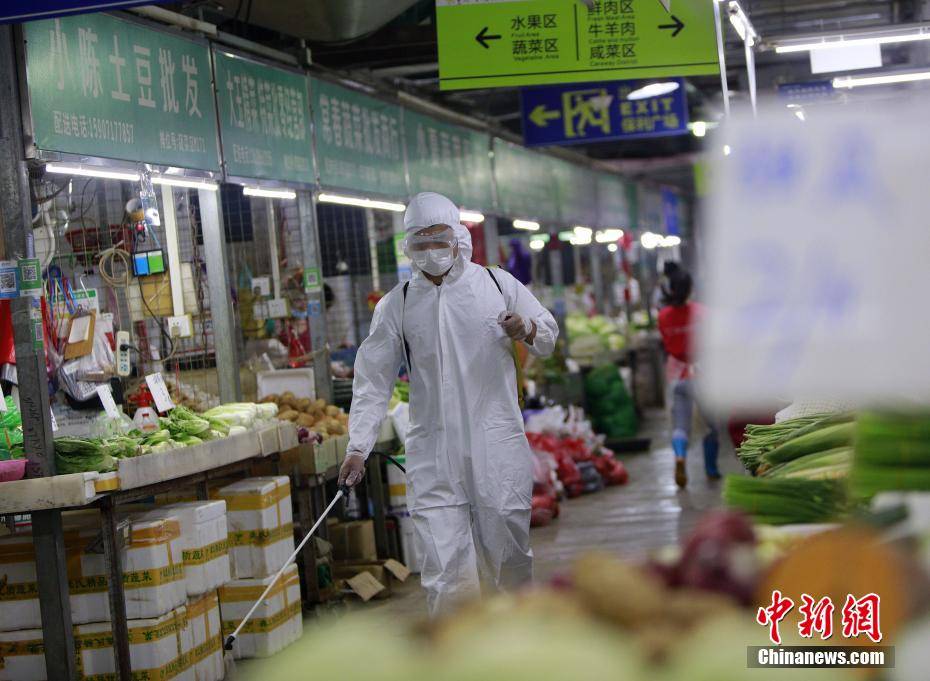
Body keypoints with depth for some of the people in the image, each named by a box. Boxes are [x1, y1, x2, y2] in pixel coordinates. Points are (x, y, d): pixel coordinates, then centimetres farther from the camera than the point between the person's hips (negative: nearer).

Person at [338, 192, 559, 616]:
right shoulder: (396, 305, 5)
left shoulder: (497, 284, 5)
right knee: (444, 571, -9)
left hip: (497, 444, 0)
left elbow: (548, 336, 15)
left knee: (507, 556, 7)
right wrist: (358, 446, -4)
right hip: (432, 453, 0)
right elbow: (373, 380, 5)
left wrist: (528, 331, -9)